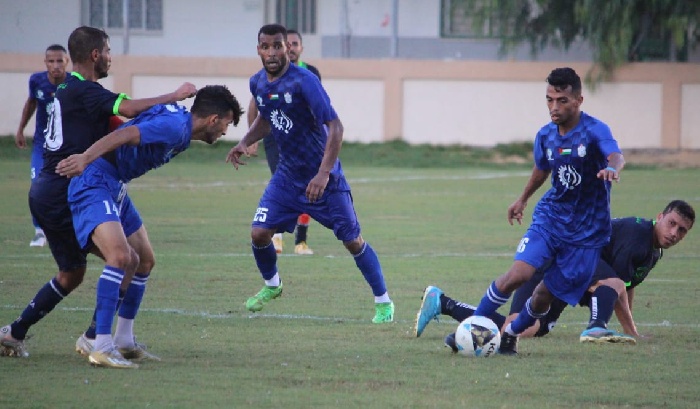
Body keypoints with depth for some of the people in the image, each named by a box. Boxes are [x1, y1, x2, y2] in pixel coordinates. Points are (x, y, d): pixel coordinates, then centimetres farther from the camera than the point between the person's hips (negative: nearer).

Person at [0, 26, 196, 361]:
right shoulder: (83, 91, -15)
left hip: (46, 194, 10)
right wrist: (176, 96, -17)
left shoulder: (67, 90, 18)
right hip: (64, 197, -10)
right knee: (127, 259, -8)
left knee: (71, 274, 22)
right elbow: (130, 109, -29)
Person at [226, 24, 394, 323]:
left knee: (352, 240, -3)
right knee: (259, 233, -4)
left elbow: (335, 126, -27)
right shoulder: (258, 83, -1)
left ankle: (383, 302, 11)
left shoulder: (303, 82, -23)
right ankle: (271, 285, 25)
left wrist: (324, 174, -34)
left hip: (322, 177, -5)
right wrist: (245, 142, 1)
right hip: (287, 174, 5)